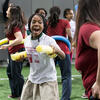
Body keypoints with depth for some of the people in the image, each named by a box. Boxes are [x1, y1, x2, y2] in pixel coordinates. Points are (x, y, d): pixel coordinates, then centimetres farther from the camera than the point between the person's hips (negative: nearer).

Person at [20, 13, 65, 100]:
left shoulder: (49, 40, -18)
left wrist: (56, 50, -49)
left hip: (48, 80, -6)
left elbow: (63, 57, -27)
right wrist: (21, 57, -4)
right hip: (32, 79, 6)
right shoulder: (27, 40, -2)